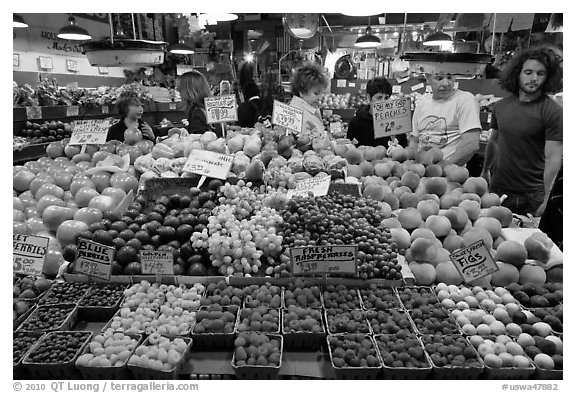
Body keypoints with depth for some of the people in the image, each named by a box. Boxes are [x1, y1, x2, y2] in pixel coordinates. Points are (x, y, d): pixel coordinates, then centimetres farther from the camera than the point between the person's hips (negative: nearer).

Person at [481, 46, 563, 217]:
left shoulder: (553, 111, -10)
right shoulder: (501, 106, 4)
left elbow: (553, 158, -14)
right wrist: (485, 171, 20)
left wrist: (548, 199, -18)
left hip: (533, 195, -4)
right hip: (498, 188, 4)